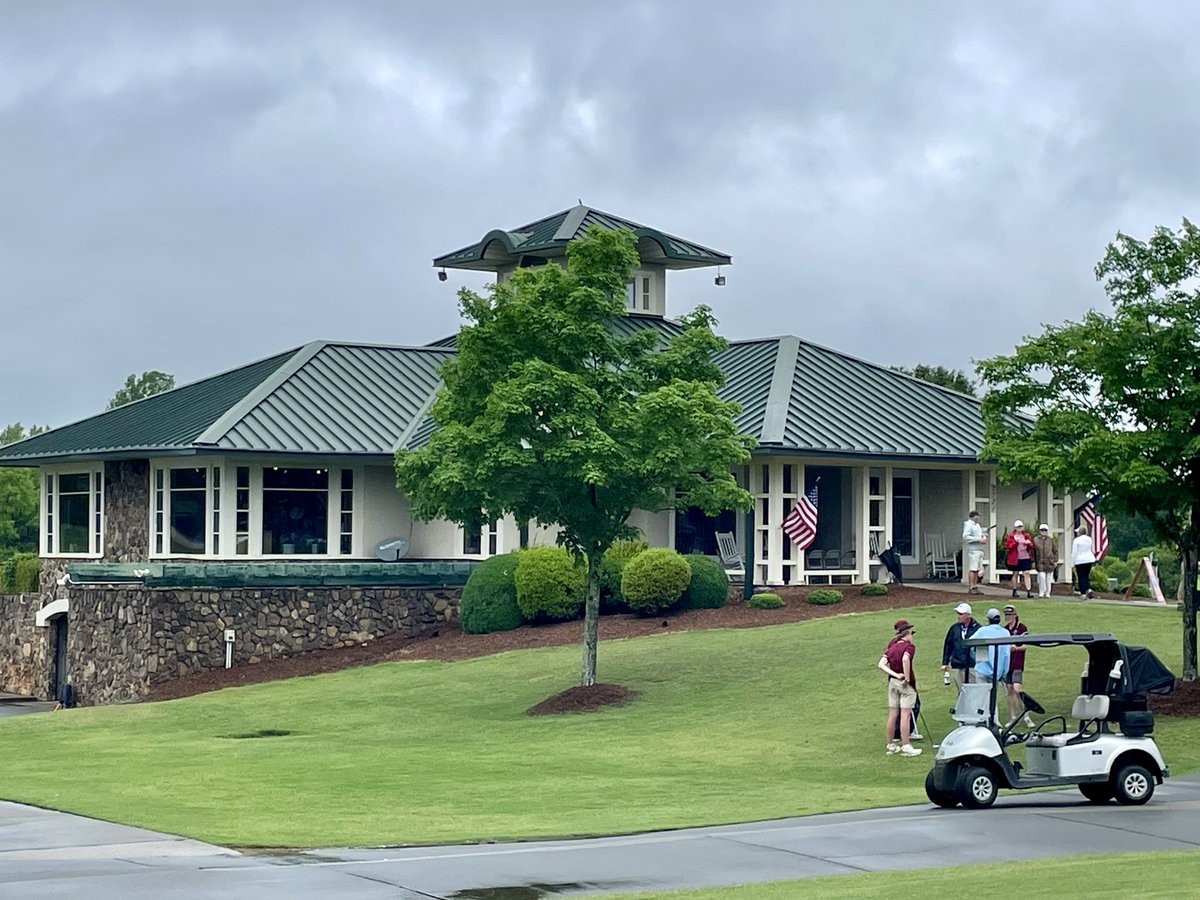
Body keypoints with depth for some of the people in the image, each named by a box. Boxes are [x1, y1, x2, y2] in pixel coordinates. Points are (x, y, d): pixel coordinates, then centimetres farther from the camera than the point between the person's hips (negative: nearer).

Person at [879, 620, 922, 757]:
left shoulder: (892, 646, 8)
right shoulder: (909, 646, -10)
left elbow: (881, 664, -3)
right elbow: (905, 659, -32)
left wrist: (895, 675, -10)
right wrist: (907, 678, -23)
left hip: (892, 682, 6)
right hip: (906, 684, -6)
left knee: (892, 715, 11)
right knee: (905, 715, -4)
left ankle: (890, 745, 18)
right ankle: (905, 747, -4)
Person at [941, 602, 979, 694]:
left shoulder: (977, 628, -5)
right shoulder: (954, 628, 8)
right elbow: (947, 645, 14)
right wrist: (945, 663, 11)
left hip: (972, 665, -4)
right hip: (956, 666, 4)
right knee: (961, 692, 8)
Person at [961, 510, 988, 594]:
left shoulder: (977, 525, 19)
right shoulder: (969, 525, -9)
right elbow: (965, 536, -19)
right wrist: (978, 540, -20)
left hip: (980, 549, 9)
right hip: (973, 549, -9)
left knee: (977, 569, 8)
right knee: (973, 569, -10)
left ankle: (975, 587, 12)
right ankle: (971, 588, -10)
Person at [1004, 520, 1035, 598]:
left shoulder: (1026, 535, 8)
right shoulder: (1011, 536, 0)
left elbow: (1031, 546, 9)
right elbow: (1008, 546, -6)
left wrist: (1028, 543, -13)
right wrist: (1015, 542, -19)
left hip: (1025, 557, 1)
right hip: (1015, 558, -1)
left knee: (1026, 574, -6)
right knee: (1015, 574, 7)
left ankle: (1029, 591, -11)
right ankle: (1014, 590, 18)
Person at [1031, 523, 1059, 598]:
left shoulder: (1051, 540, 5)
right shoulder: (1035, 540, 4)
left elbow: (1055, 551, 9)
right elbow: (1033, 551, 7)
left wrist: (1055, 561, 3)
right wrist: (1033, 561, 3)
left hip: (1049, 562, 1)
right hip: (1040, 562, -1)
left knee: (1048, 578, 4)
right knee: (1041, 576, -14)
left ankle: (1047, 593, 15)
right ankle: (1041, 592, -3)